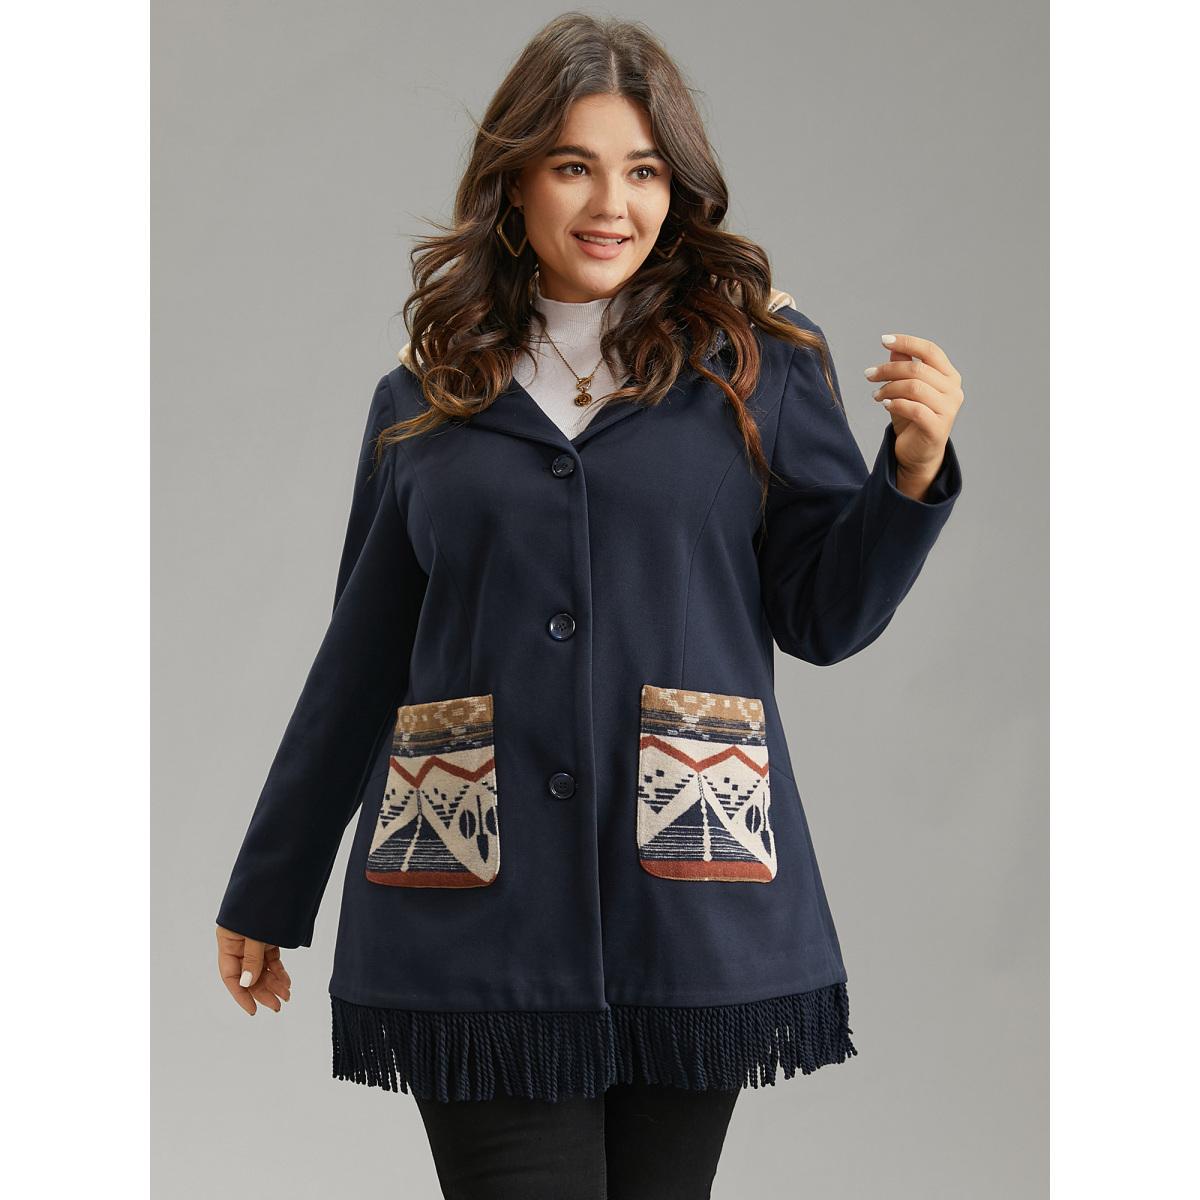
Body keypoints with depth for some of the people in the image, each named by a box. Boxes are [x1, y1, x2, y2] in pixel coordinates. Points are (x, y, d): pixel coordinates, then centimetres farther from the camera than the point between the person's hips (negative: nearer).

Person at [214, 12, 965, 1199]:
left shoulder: (759, 362, 5)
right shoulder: (427, 394, 9)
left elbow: (825, 619, 5)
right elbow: (362, 655, 14)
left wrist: (912, 475, -13)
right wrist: (266, 895, 18)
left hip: (687, 902, 0)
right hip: (475, 913, 1)